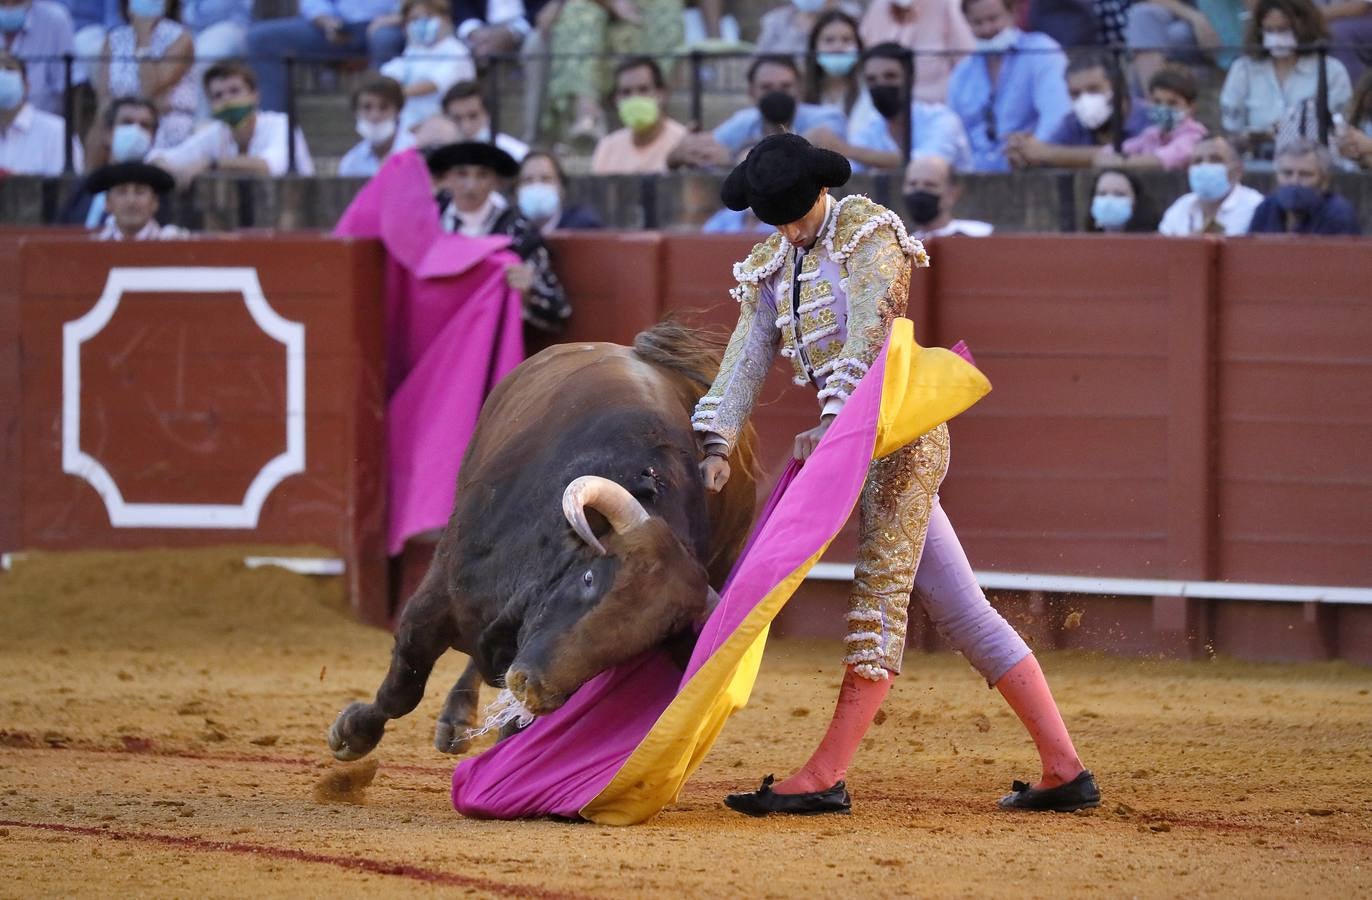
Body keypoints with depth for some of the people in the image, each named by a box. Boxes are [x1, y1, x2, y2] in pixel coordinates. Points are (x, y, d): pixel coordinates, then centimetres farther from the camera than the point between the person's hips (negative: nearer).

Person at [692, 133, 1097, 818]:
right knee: (960, 608, 6)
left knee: (880, 595, -11)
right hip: (868, 443, 9)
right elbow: (746, 359, 8)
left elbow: (867, 336, -17)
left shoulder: (867, 233, -5)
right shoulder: (773, 268, 17)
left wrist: (834, 421, -28)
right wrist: (717, 444, -6)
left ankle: (825, 778, -17)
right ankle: (1064, 769, 6)